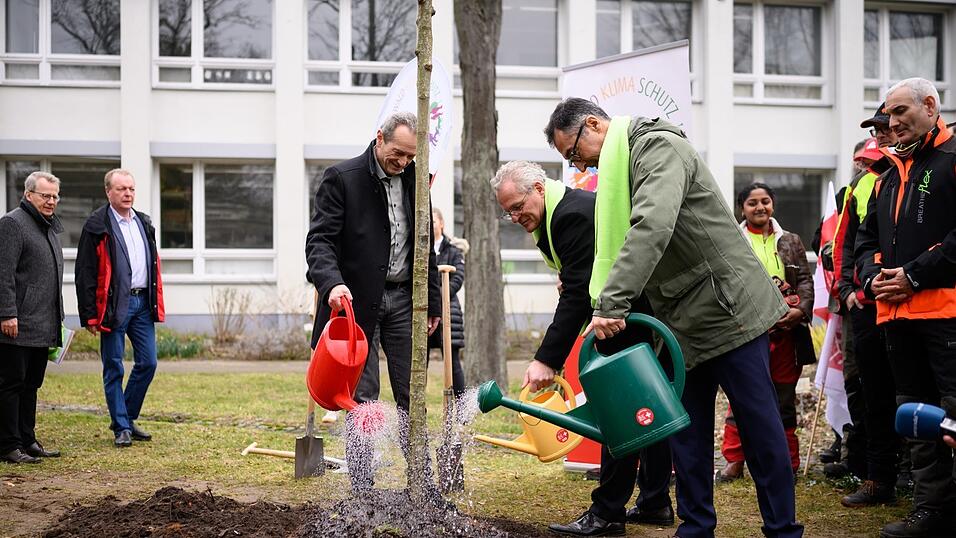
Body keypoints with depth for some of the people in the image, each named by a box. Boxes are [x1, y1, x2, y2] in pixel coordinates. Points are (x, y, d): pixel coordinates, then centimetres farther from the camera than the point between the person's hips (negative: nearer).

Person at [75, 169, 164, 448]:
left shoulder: (144, 223, 14)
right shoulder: (97, 226, -6)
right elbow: (85, 273, -8)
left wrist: (157, 304, 14)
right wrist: (90, 315, -12)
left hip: (142, 302, 6)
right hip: (115, 306, -6)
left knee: (148, 363, 6)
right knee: (114, 368, 1)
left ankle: (128, 417, 22)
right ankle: (121, 427, 9)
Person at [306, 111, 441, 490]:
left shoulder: (415, 180, 9)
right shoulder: (342, 178, -7)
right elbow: (320, 239, -15)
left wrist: (433, 301, 15)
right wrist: (332, 283, -33)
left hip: (403, 299, 5)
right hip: (358, 301, -4)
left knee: (412, 397, 5)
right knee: (361, 398, 0)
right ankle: (362, 490, 6)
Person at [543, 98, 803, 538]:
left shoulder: (657, 146, -14)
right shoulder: (617, 169, 16)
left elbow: (652, 227, -30)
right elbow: (618, 247, 17)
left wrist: (611, 304, -34)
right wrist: (609, 309, 5)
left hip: (726, 310, -9)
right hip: (683, 323, 9)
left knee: (758, 424, -2)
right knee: (686, 430, 9)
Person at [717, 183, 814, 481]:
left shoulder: (791, 241, 14)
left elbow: (805, 279, 8)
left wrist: (801, 310, -8)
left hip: (786, 331, 3)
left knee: (784, 399, 9)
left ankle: (788, 462, 16)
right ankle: (734, 461, 4)